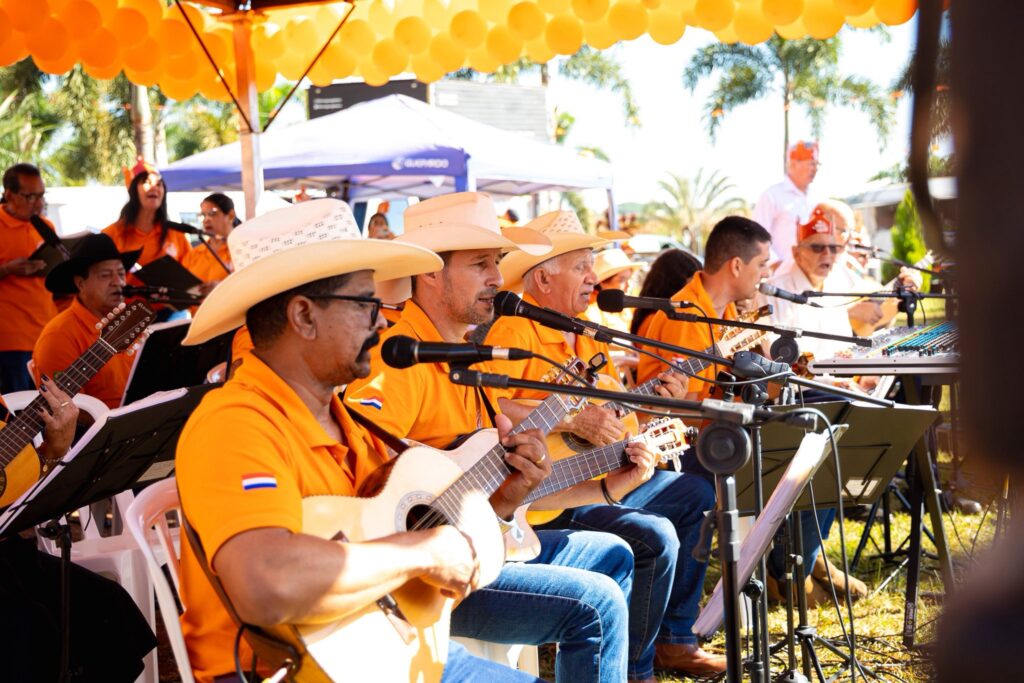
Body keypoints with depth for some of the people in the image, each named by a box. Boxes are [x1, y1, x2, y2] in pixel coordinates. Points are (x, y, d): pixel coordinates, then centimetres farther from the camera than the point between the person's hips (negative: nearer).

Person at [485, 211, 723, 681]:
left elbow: (614, 411, 21)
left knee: (698, 495, 15)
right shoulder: (514, 330, -15)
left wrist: (656, 397, 1)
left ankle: (673, 638, 22)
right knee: (655, 536, -25)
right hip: (548, 495, -10)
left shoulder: (585, 334, 15)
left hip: (602, 479, 10)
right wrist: (573, 420, -31)